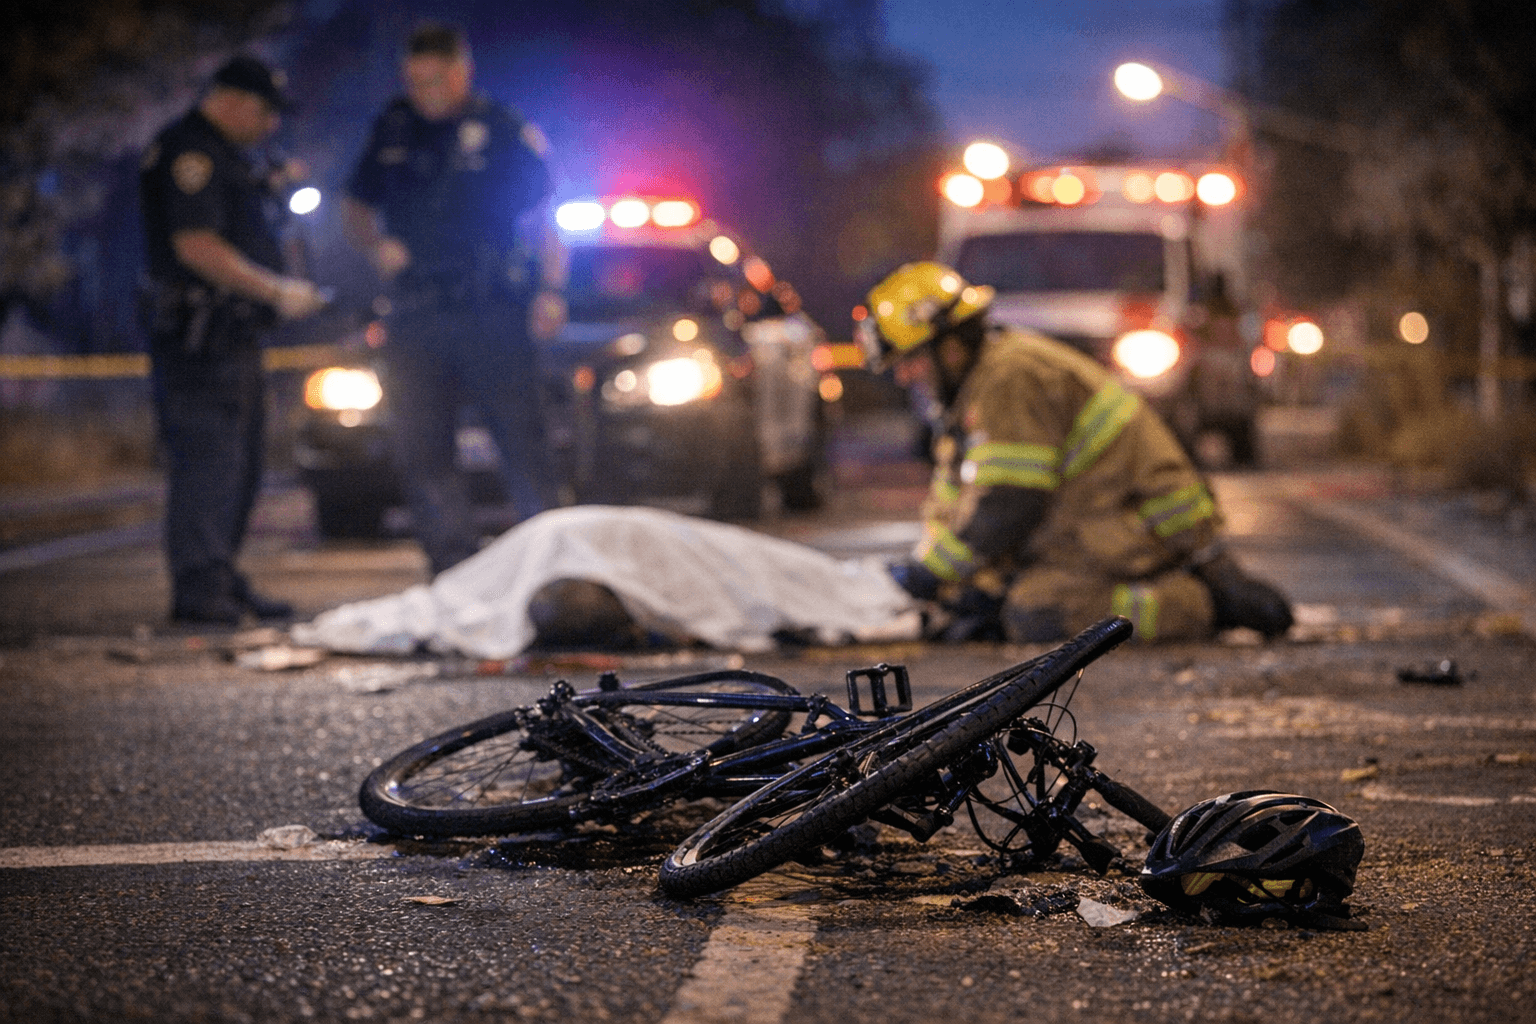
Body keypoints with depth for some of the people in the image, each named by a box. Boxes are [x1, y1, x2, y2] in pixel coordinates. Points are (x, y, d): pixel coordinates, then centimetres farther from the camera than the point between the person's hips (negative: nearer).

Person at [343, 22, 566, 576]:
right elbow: (356, 207, 22)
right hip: (415, 317, 4)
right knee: (420, 450, 0)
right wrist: (377, 245, 0)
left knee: (521, 442, -1)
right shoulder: (394, 129, 13)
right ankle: (456, 568, 6)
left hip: (496, 316, -4)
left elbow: (548, 215, 3)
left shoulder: (507, 131, 2)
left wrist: (549, 290, -9)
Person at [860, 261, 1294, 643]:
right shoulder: (977, 378, 17)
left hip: (1139, 531, -11)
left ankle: (1205, 602, -16)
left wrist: (928, 572, -12)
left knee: (1033, 617, -23)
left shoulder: (1010, 378, -17)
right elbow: (954, 491, 15)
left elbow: (1005, 505, -21)